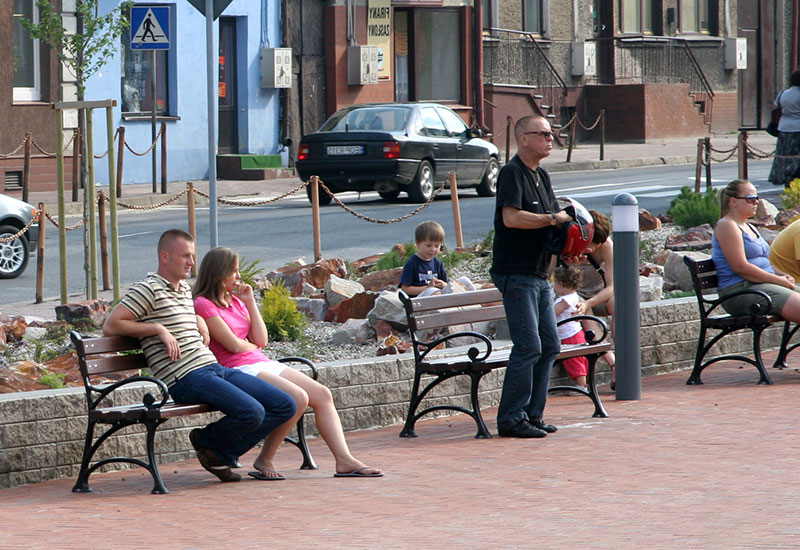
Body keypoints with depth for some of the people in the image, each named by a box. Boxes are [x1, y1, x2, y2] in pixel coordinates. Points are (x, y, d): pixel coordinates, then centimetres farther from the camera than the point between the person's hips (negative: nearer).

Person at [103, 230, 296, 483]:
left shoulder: (185, 289, 23)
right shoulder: (149, 290, -3)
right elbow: (110, 326, -9)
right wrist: (158, 329, -12)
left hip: (215, 367, 9)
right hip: (186, 377, -9)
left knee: (285, 406, -1)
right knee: (251, 412, -29)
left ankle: (222, 453, 3)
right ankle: (207, 440, 2)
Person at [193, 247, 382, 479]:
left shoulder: (235, 301, 21)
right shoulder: (203, 304, -5)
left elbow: (261, 340, 11)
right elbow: (234, 345, -12)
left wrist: (250, 302, 8)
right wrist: (252, 345, 9)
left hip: (263, 364, 9)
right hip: (238, 370, -9)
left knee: (322, 394, -7)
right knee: (298, 398, -27)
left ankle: (344, 460, -15)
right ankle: (264, 460, -15)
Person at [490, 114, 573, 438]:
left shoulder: (541, 176, 18)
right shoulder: (512, 173, -11)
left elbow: (553, 217, 22)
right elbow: (511, 217, -23)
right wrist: (552, 219, -15)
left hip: (539, 274, 10)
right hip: (516, 274, -10)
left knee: (549, 346, 9)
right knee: (528, 347, -12)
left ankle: (532, 414, 16)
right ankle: (511, 420, -7)